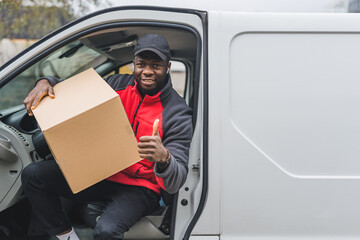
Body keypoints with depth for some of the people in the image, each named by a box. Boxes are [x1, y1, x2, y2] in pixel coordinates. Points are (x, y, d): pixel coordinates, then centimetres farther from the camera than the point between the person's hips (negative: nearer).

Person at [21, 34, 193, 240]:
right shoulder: (119, 84, 1)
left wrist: (163, 158, -44)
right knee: (33, 175, -9)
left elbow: (175, 184, -20)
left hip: (139, 188, -6)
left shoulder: (177, 113, -13)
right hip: (101, 174, 6)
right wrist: (46, 82, -13)